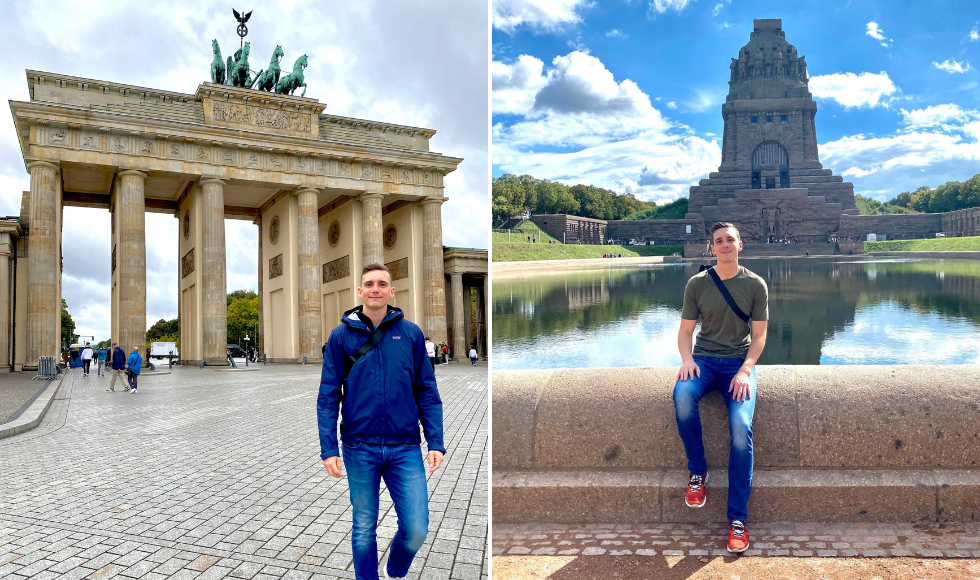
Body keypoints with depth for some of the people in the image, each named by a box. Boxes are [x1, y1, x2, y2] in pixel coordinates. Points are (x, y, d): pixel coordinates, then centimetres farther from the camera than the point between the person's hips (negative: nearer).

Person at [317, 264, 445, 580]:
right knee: (364, 530, 12)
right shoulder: (341, 335, 0)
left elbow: (427, 391, 4)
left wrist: (436, 442, -3)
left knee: (416, 530, 0)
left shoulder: (411, 333, 2)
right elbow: (328, 396, 0)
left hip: (405, 448, 1)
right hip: (360, 449, 0)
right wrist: (328, 449, -6)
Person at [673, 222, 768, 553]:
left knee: (741, 427, -25)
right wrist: (687, 359, -14)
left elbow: (759, 336, 2)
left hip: (739, 362, 0)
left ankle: (737, 519, -13)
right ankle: (698, 472, -11)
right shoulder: (697, 284, 3)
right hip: (704, 359, 1)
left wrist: (745, 370, -14)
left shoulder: (755, 285, 2)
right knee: (682, 395, -34)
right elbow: (685, 330, 6)